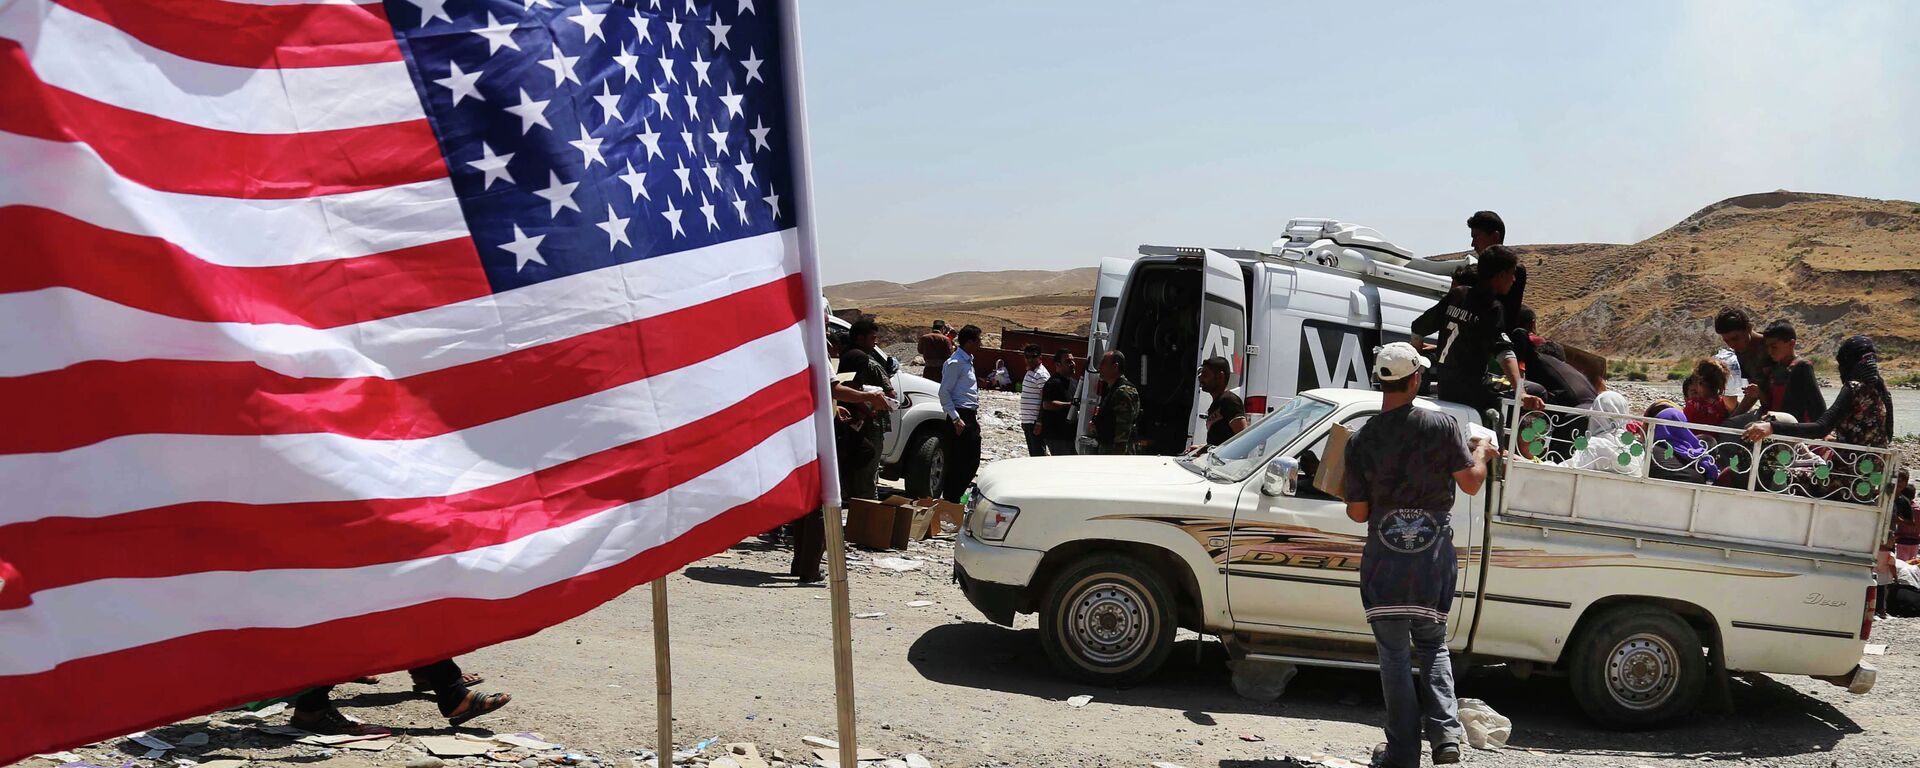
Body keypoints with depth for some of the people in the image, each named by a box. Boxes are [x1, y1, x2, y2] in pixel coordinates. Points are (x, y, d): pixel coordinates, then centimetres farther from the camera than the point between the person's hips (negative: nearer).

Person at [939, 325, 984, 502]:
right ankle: (950, 501, 2)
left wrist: (975, 417, 18)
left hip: (971, 416, 10)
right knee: (958, 462, -6)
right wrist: (956, 419, -20)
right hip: (961, 416, -10)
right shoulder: (955, 363, -12)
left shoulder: (968, 361, 18)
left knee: (973, 461, 12)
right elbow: (944, 393, -16)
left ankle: (955, 498, 22)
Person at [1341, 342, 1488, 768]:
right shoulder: (1441, 424, -7)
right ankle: (1446, 730, 4)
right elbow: (1470, 483, -2)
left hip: (1385, 559, -1)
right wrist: (1481, 451, 17)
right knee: (1432, 645, 20)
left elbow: (1358, 513, -1)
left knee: (1394, 656, 8)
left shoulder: (1360, 440, -4)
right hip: (1433, 556, 1)